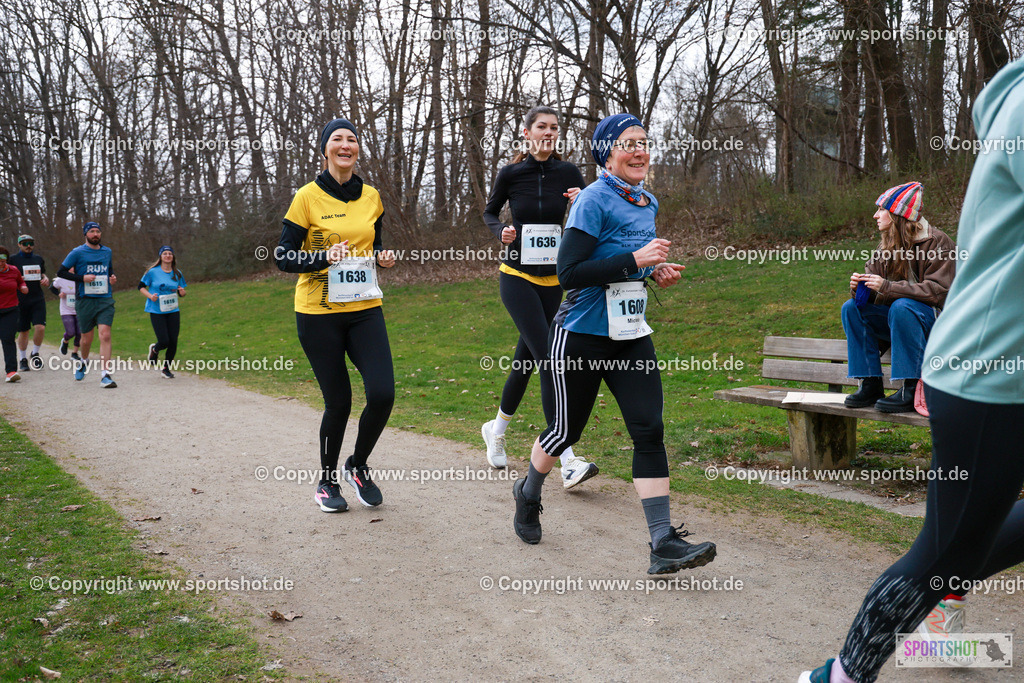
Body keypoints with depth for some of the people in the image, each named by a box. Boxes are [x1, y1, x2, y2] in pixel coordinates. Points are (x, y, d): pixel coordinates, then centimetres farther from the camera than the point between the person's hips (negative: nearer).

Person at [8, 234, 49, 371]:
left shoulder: (39, 259, 13)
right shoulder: (13, 259, 1)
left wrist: (46, 279, 1)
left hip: (38, 299, 2)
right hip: (20, 301, -2)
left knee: (40, 327, -13)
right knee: (23, 331, 4)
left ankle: (35, 354, 9)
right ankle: (23, 359, 19)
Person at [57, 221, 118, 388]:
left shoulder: (107, 252, 13)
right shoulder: (77, 252, 0)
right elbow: (61, 272, 0)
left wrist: (112, 278, 6)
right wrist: (82, 278, -12)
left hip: (105, 300, 2)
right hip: (85, 300, -2)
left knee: (105, 335, -13)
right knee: (87, 338, 8)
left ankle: (105, 375, -15)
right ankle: (83, 362, 40)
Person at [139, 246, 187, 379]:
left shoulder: (177, 273, 7)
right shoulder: (153, 272, -3)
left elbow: (181, 293, 15)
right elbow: (141, 286, 5)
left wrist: (182, 292, -8)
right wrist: (150, 296, -12)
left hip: (173, 311, 3)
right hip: (156, 311, -3)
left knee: (173, 341, -1)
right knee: (164, 341, -10)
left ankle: (166, 368, 19)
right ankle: (155, 349, 29)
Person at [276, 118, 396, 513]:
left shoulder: (371, 197, 8)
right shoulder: (308, 197, -5)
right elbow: (283, 258, -4)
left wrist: (384, 258, 1)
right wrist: (325, 258, -21)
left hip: (365, 310, 4)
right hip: (318, 314, -3)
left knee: (382, 394, -10)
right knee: (338, 402, 0)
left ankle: (358, 465, 18)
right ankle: (326, 481, 25)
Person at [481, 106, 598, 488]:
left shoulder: (567, 173, 1)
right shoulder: (510, 174, -3)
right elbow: (490, 212, 13)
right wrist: (500, 232, -8)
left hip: (553, 279, 4)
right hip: (517, 277, -4)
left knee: (527, 360, 14)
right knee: (548, 359, -16)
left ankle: (497, 429, 40)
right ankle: (567, 462, -19)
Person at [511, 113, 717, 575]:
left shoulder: (647, 203, 10)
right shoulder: (593, 200, -14)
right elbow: (569, 273, -23)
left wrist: (657, 272, 6)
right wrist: (635, 259, -25)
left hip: (630, 336, 6)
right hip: (582, 336, -6)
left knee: (650, 431, -6)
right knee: (567, 430, 9)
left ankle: (663, 544, -4)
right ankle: (528, 493, 39)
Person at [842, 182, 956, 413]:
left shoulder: (938, 242, -11)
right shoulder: (885, 246, 8)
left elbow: (937, 291, -22)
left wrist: (887, 287, -29)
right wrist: (858, 287, -16)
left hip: (933, 319, -7)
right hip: (896, 318, 7)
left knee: (902, 306, -36)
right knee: (851, 307, -13)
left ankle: (912, 390, -32)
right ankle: (871, 385, -16)